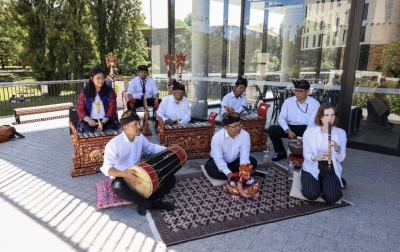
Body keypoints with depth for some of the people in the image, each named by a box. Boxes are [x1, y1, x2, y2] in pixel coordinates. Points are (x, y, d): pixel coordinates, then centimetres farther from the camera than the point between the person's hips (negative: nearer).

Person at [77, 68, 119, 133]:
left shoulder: (109, 91, 2)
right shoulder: (85, 92, 4)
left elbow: (111, 109, -3)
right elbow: (80, 109, 4)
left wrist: (103, 122, -16)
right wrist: (89, 120, -15)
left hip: (107, 120, 0)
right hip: (90, 121, 0)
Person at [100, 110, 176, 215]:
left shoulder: (140, 137, -1)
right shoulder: (113, 144, -20)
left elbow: (152, 147, 17)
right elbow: (106, 168, -28)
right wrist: (125, 174, -45)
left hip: (140, 175, 6)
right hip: (121, 177, -5)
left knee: (170, 179, -9)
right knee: (118, 187, -43)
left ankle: (144, 203, -20)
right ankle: (152, 203, -27)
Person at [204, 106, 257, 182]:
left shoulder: (245, 135, -21)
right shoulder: (217, 137, -28)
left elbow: (244, 155, -24)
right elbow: (218, 158, -31)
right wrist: (228, 173, -45)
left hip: (235, 161, 3)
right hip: (220, 162, -2)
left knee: (253, 162, -19)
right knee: (210, 168, -33)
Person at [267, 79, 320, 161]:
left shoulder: (315, 103, -4)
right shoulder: (288, 101, 3)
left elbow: (313, 122, -13)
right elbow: (281, 118, -3)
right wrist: (288, 130, -21)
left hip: (305, 129, -2)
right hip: (290, 128, 2)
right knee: (272, 129, -22)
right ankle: (281, 152, 0)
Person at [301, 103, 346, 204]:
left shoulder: (341, 133, -1)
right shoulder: (309, 131, -6)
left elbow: (341, 159, 0)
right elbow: (306, 154, -7)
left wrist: (337, 149, -23)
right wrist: (317, 157, -28)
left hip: (331, 169, 2)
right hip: (312, 167, -1)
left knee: (332, 198, -20)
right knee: (311, 194, -24)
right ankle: (316, 183, 13)